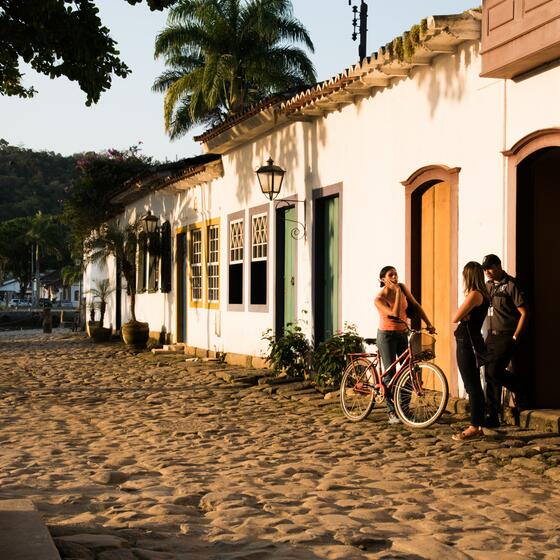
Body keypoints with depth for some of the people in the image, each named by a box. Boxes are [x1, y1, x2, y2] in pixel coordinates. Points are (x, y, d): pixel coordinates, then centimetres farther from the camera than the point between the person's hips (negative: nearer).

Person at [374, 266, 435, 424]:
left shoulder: (402, 288, -1)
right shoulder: (379, 298, -16)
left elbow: (416, 306, 6)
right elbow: (395, 313, -29)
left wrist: (428, 324, -1)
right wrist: (397, 292, -24)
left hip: (402, 334, 5)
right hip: (386, 335, -5)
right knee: (390, 374, -5)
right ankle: (392, 412, 2)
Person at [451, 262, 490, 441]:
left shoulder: (474, 294, -16)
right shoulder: (483, 295, 14)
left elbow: (455, 318, -17)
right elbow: (459, 318, 11)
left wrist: (462, 314, 1)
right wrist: (464, 315, -8)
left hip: (468, 343, -10)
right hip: (471, 342, 10)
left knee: (472, 386, -6)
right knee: (473, 386, 13)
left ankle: (475, 427, -3)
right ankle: (477, 426, 19)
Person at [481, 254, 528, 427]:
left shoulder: (511, 285, -10)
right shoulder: (487, 286, 12)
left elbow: (524, 313, -13)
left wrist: (515, 338, -14)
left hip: (506, 337, -7)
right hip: (491, 336, 7)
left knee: (494, 371, -18)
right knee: (489, 374, 4)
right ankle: (492, 416, 9)